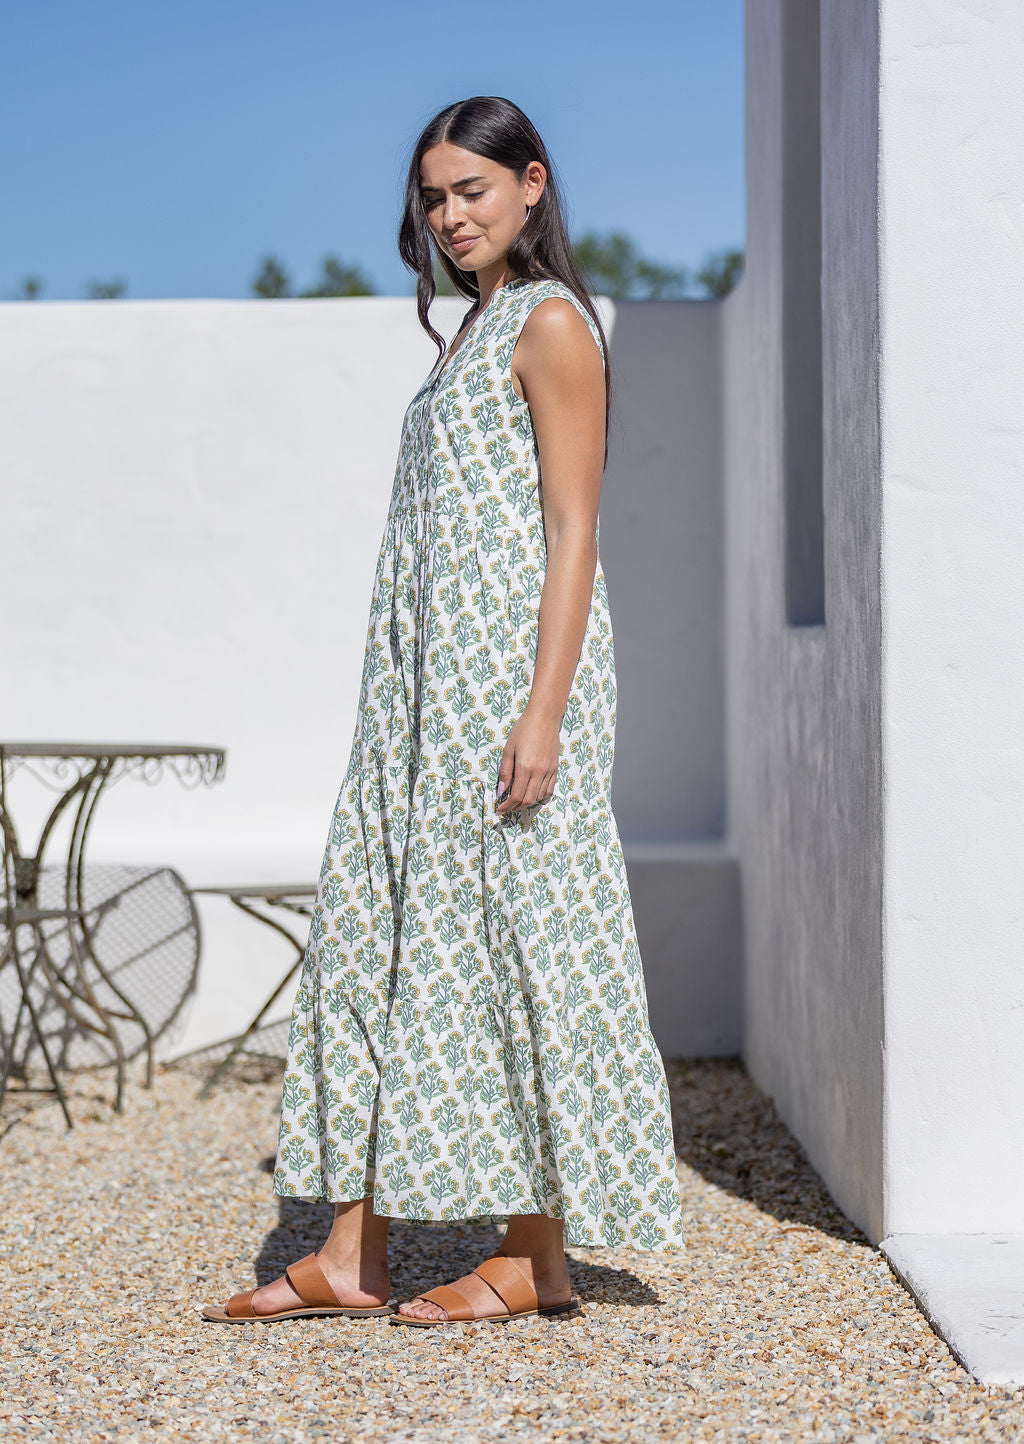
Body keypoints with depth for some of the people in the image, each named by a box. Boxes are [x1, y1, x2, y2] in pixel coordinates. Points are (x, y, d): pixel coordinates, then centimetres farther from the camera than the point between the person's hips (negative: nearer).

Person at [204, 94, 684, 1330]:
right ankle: (354, 1253, 11)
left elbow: (572, 531, -13)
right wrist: (412, 702, 19)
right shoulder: (477, 329, 20)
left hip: (510, 676, -9)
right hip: (429, 684, 9)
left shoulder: (551, 323, -6)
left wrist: (542, 711, -20)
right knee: (375, 935, 6)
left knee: (508, 936, -4)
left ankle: (537, 1259, 7)